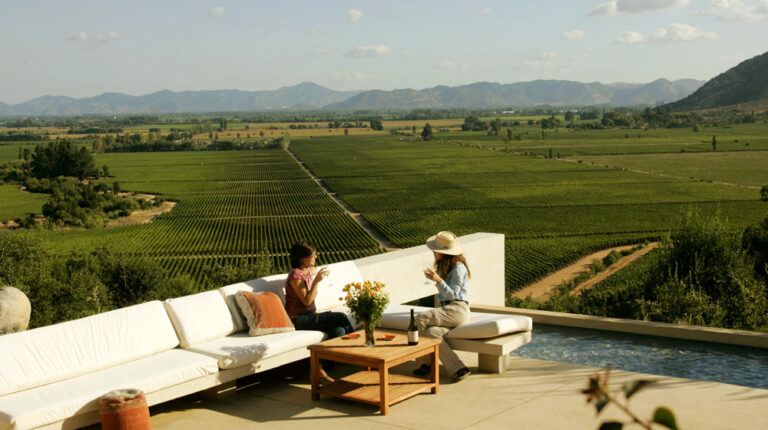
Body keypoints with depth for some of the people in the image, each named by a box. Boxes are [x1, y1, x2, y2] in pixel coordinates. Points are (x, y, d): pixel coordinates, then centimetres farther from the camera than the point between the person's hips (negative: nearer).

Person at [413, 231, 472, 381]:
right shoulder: (443, 265, 20)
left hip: (458, 309, -8)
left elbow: (452, 294, -14)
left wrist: (438, 280, -26)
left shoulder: (459, 267, -8)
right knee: (431, 332, -24)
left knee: (420, 319, -24)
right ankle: (457, 369, -23)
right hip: (446, 308, 8)